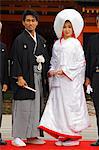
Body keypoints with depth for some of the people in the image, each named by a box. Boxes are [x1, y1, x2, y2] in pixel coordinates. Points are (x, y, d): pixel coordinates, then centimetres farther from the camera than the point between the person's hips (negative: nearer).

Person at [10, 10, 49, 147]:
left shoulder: (41, 40, 14)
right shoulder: (19, 40, -4)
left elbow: (46, 59, 18)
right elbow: (15, 60, -9)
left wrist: (45, 76, 11)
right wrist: (19, 77, -17)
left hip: (38, 78, 6)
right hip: (25, 78, -6)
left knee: (36, 107, 8)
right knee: (23, 108, -6)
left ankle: (32, 135, 16)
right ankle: (18, 137, 0)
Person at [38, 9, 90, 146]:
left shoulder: (75, 43, -1)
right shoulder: (57, 44, 13)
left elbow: (81, 62, -6)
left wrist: (66, 70, -13)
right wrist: (52, 71, -1)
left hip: (71, 80, -5)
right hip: (58, 80, 5)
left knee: (71, 106, -5)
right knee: (58, 106, 2)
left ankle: (73, 136, 3)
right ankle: (63, 135, 9)